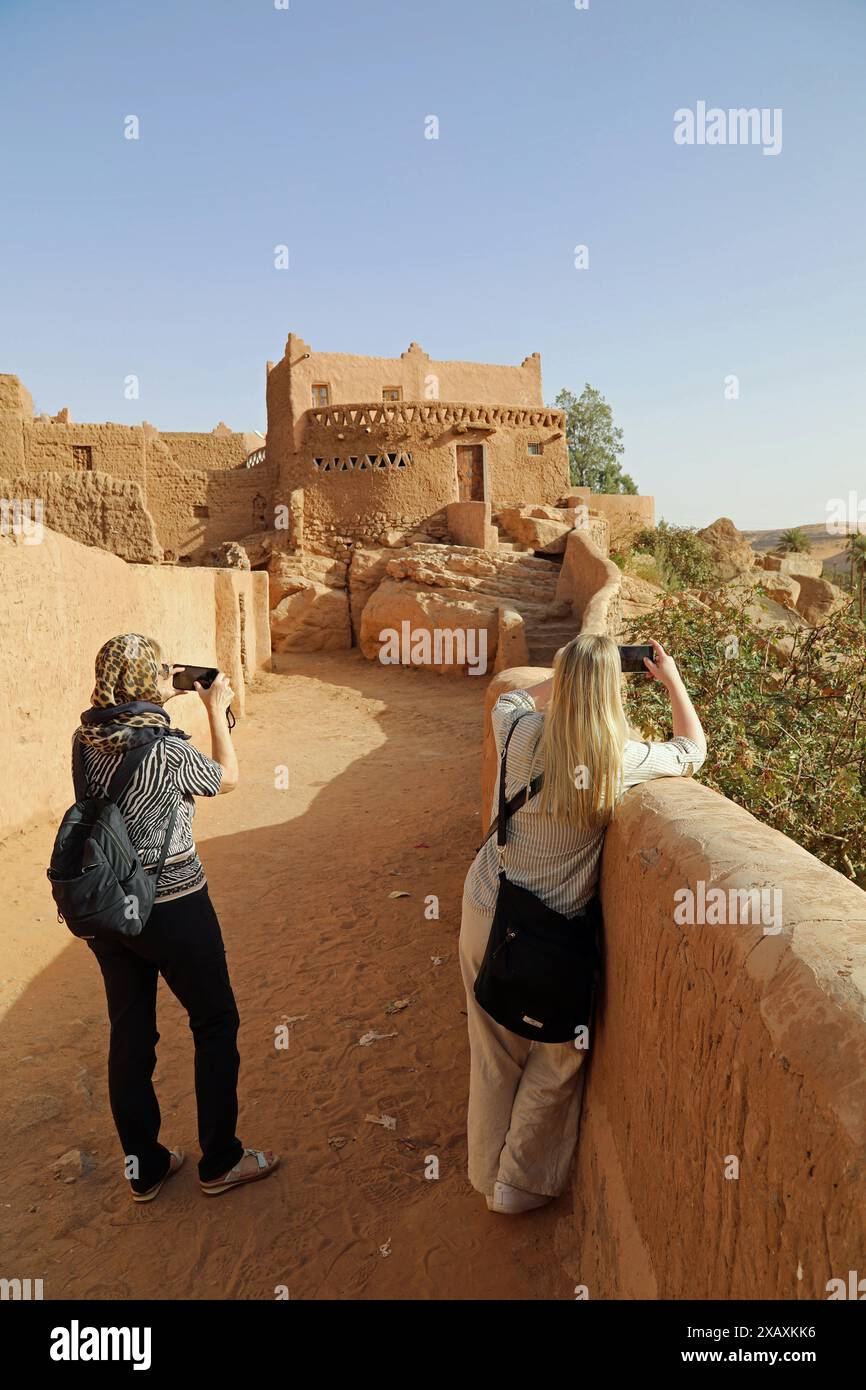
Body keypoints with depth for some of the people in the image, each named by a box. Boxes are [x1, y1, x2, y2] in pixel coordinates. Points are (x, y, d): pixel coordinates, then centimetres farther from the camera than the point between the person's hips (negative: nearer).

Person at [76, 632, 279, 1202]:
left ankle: (144, 1166, 34)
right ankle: (220, 1161, 27)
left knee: (129, 1033, 18)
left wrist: (165, 698, 11)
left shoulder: (86, 740, -6)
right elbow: (228, 778, -4)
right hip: (174, 907, -6)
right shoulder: (169, 752, -23)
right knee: (216, 1024, 14)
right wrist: (217, 711, 3)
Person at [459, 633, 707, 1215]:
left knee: (494, 1056, 21)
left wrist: (568, 676, 15)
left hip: (485, 913, 3)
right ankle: (520, 1184, 34)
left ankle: (488, 1175, 41)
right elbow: (693, 749, 5)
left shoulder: (523, 735, -13)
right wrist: (672, 678, 14)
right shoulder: (622, 759, -18)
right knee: (559, 1059, 20)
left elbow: (510, 699, 15)